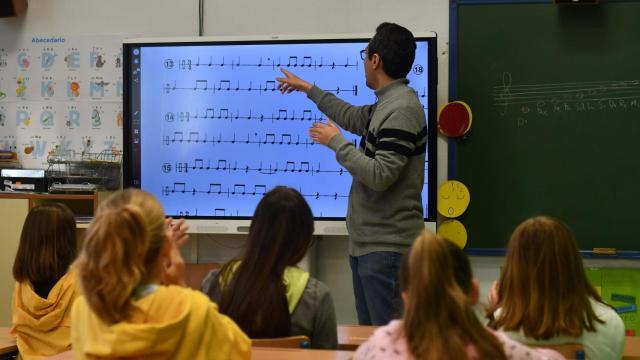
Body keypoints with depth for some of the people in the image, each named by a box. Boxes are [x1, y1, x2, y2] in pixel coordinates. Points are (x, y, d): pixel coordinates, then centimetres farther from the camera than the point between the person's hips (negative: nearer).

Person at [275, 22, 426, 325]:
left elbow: (380, 175, -23)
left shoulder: (402, 110, -17)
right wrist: (308, 89, 43)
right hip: (367, 242, 10)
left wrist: (335, 142, -11)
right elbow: (353, 117, 35)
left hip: (387, 246, -10)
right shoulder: (387, 105, 13)